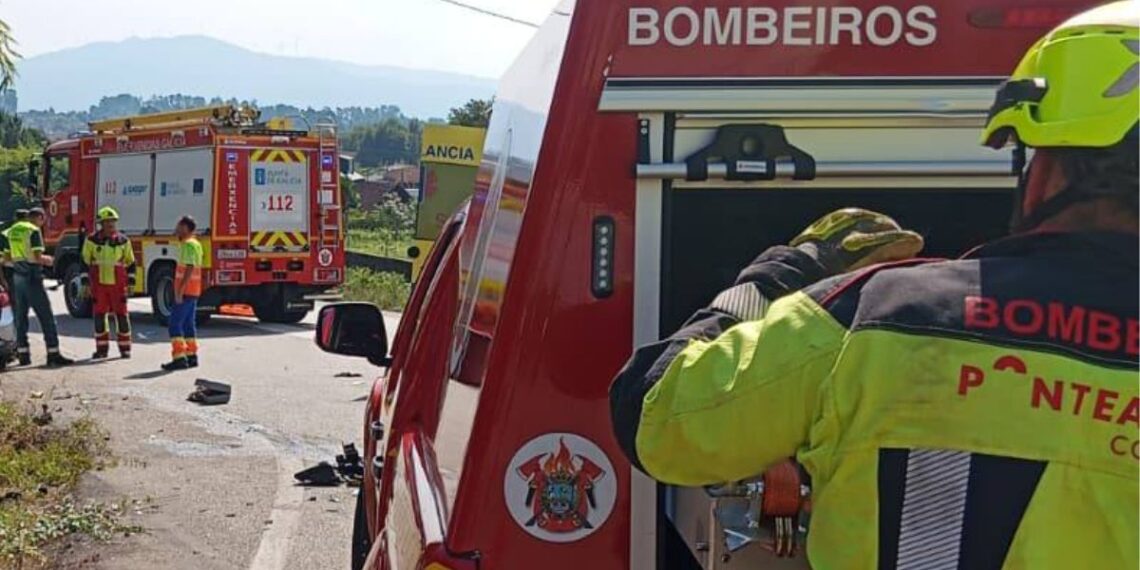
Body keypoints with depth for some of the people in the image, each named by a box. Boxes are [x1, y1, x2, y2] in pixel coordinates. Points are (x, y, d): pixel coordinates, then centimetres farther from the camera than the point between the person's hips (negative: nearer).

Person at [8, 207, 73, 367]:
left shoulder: (13, 230, 13)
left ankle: (23, 354, 13)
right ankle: (53, 354, -6)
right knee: (46, 316, -5)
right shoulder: (34, 231, -11)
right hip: (32, 277, -8)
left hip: (17, 276, 8)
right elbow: (38, 257, -18)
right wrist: (47, 260, 1)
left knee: (20, 317, 12)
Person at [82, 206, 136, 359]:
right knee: (99, 315, 4)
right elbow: (85, 262, 6)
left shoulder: (123, 241, 2)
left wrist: (130, 282, 5)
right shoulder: (92, 240, 0)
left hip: (118, 284, 0)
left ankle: (125, 348, 10)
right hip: (99, 284, 0)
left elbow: (130, 262, 9)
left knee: (122, 315, 0)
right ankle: (102, 348, 14)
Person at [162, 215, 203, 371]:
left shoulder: (188, 244, -15)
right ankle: (192, 356, 17)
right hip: (193, 292, 10)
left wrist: (180, 291, -25)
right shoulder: (195, 244, 16)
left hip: (185, 291, -10)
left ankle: (179, 357, -13)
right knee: (189, 323, 14)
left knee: (175, 323, -9)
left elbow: (189, 268, -24)